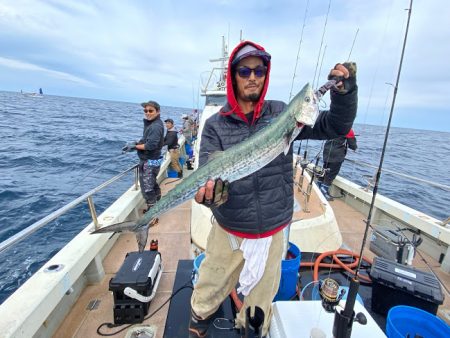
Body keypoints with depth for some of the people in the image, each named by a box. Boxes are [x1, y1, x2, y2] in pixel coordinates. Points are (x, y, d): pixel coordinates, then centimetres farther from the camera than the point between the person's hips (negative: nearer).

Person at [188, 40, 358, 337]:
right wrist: (210, 186, -38)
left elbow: (336, 126, -2)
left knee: (260, 301, 23)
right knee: (208, 293, 20)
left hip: (272, 232, 1)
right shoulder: (216, 125, -6)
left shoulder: (282, 113, -2)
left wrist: (345, 91, -20)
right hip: (228, 231, 0)